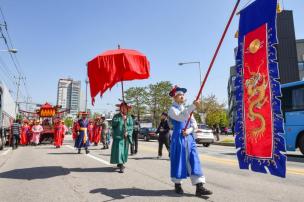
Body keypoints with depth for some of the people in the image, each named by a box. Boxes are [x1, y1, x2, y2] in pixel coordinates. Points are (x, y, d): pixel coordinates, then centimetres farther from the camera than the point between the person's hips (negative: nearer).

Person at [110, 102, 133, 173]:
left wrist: (127, 132, -12)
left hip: (126, 137, 4)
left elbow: (131, 127, 4)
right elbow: (113, 124, -11)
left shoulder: (129, 117, 10)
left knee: (124, 150, 11)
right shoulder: (116, 116, 3)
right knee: (119, 150, -10)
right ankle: (121, 166, -12)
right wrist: (121, 119, -15)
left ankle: (120, 163, 30)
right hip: (118, 136, -3)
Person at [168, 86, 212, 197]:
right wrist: (193, 106, -38)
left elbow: (194, 124, 11)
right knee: (178, 160, 3)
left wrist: (188, 131, -10)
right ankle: (177, 184, 21)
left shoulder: (187, 109, 16)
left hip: (189, 138, 6)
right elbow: (181, 117, -28)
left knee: (194, 161, 0)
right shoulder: (172, 109, -6)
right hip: (178, 138, -6)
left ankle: (199, 187, 1)